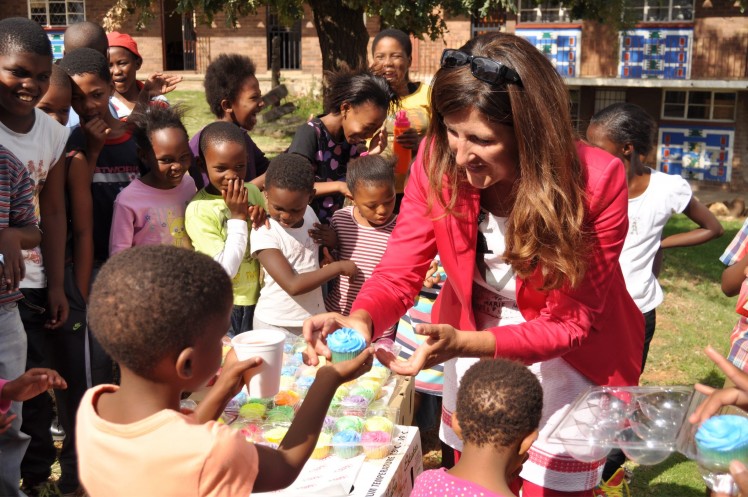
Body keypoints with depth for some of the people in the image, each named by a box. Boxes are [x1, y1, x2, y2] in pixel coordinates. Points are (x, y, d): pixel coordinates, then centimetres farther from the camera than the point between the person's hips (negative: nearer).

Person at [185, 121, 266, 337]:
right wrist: (238, 216, -19)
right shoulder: (198, 210, -17)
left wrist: (264, 216, -11)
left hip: (259, 299, 5)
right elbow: (226, 269, -21)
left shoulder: (252, 191, -1)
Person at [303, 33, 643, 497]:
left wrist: (462, 344, -39)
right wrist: (360, 321, -40)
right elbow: (398, 274, -16)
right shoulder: (438, 161, -21)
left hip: (566, 363, -3)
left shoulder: (597, 181, -29)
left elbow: (570, 322, -23)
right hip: (474, 343, 3)